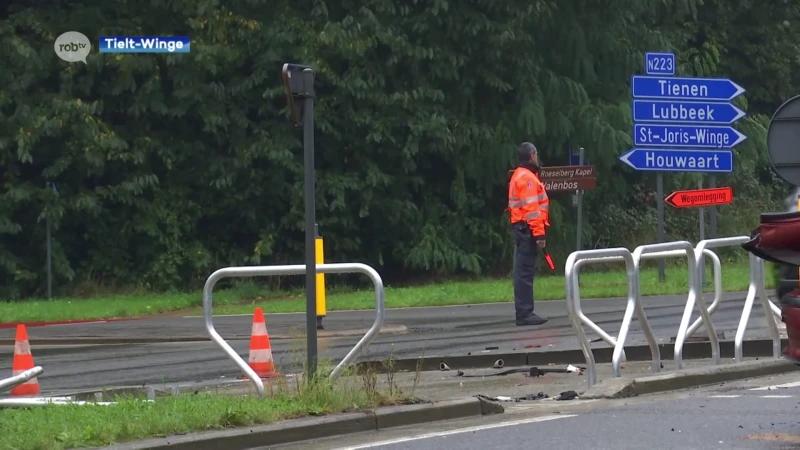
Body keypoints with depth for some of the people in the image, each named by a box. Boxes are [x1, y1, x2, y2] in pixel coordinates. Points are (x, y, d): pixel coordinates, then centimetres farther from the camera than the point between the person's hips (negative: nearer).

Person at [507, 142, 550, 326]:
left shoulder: (518, 176, 20)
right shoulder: (527, 177, -12)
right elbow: (532, 208, -19)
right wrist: (539, 233, -21)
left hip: (521, 229, 10)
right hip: (528, 230, -10)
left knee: (524, 271, 11)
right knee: (526, 271, -10)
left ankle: (524, 312, 14)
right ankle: (525, 313, -12)